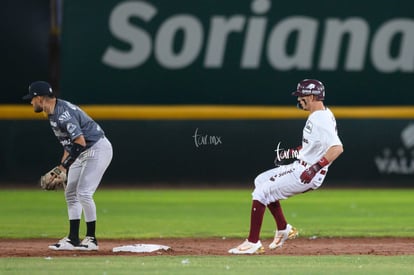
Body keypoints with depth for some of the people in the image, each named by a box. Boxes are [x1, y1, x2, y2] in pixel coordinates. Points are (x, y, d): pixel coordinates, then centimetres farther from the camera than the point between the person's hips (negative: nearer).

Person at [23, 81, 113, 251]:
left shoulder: (63, 113, -25)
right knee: (71, 193, 9)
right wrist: (61, 167, 12)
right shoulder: (53, 114, 8)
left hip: (98, 149, -11)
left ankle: (91, 239, -6)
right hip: (83, 153, 11)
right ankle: (73, 239, 12)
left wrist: (64, 166, -26)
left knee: (84, 193, -15)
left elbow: (80, 142, -30)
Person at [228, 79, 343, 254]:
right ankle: (283, 229, 20)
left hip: (305, 174, -11)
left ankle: (253, 243, -4)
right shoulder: (319, 115, 10)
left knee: (261, 193, -9)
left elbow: (337, 148, -35)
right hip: (299, 166, 11)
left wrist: (315, 168, -37)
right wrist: (291, 152, 22)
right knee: (261, 181, 21)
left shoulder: (321, 120, -23)